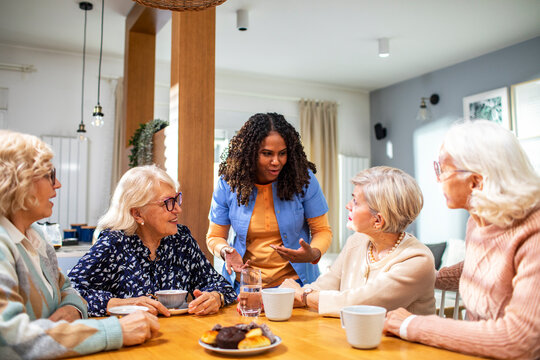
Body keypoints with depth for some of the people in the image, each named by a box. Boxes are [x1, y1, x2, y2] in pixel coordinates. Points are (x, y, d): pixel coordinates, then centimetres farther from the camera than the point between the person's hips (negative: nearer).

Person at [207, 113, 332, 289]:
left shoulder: (303, 178, -5)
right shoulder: (228, 184, -3)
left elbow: (322, 231, 2)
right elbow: (215, 236, 9)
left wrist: (313, 254, -19)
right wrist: (225, 251, -14)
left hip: (294, 280, -1)